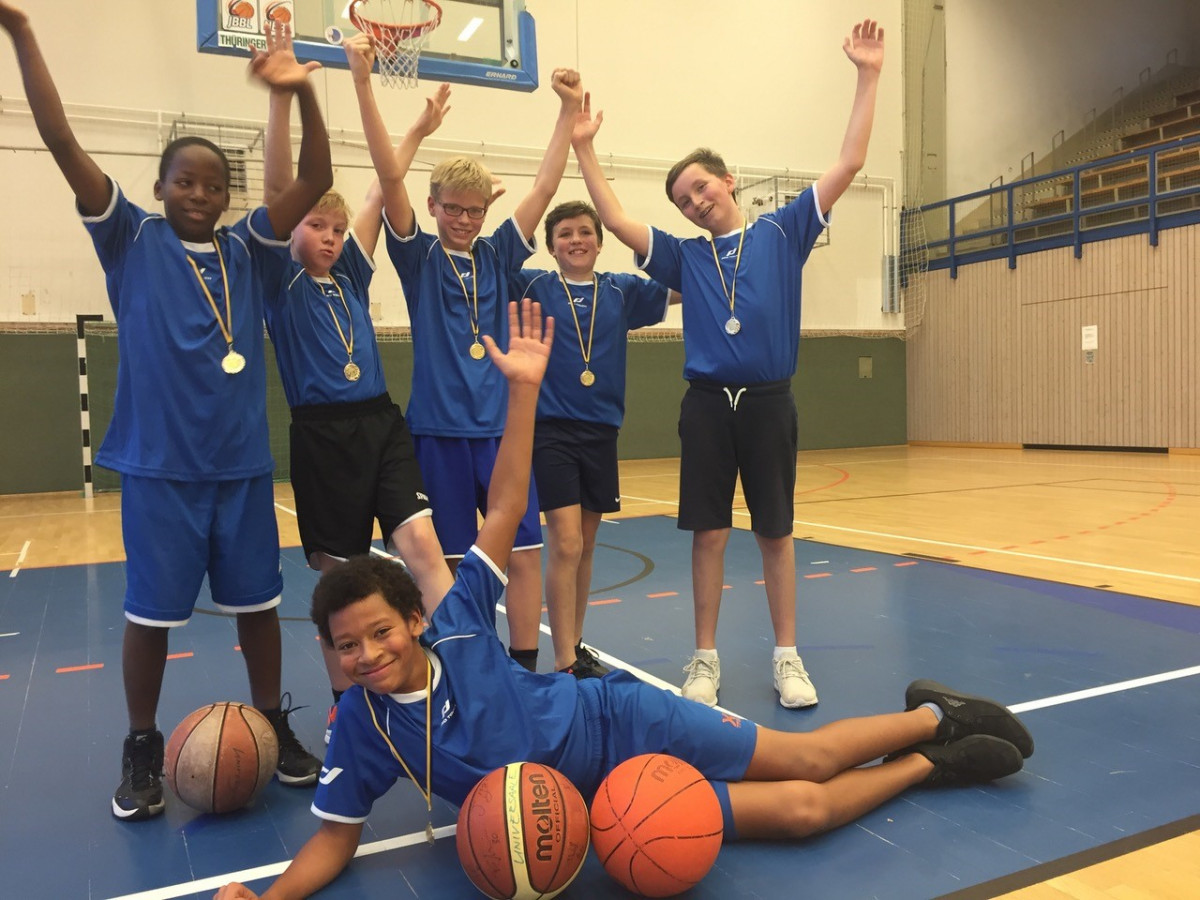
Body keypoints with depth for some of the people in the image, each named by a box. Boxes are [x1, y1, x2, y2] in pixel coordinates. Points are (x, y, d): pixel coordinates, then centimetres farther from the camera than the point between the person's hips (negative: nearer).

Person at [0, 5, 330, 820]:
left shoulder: (245, 249, 7)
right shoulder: (132, 240, 2)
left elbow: (315, 182, -3)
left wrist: (304, 95, -16)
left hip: (243, 462, 2)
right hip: (159, 465, -2)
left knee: (258, 602, 10)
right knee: (152, 612, 6)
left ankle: (274, 726, 27)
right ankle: (143, 750, 24)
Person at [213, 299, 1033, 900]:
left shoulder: (455, 627, -20)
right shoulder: (361, 729, -13)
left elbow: (506, 509, -21)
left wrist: (524, 389, -27)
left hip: (622, 721, -2)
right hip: (606, 796, 2)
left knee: (808, 760, 3)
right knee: (802, 809, -3)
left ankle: (932, 717, 31)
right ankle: (927, 764, 21)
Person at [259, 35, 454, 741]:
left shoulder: (352, 273, 13)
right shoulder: (280, 280, 4)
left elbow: (385, 183, 9)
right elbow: (278, 188, -10)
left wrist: (363, 82, 6)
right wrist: (282, 94, -20)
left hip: (382, 424, 3)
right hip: (322, 434, -3)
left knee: (422, 542, -12)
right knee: (337, 573, 6)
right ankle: (345, 702, 22)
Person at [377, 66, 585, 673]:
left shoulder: (498, 256, 9)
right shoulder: (417, 258, 2)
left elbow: (544, 187, 4)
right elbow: (391, 177, -9)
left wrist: (569, 110, -1)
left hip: (502, 427, 3)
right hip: (438, 431, -2)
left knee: (524, 551, 1)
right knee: (449, 560, 6)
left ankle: (525, 668, 14)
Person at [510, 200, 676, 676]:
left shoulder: (622, 291, 8)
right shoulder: (532, 287, 2)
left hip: (601, 431, 4)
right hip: (551, 429, -3)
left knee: (585, 546, 13)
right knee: (565, 545, -11)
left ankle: (576, 647, 27)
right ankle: (564, 664, -2)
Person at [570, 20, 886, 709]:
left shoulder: (782, 232, 6)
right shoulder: (685, 255, 11)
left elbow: (848, 165, 3)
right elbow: (617, 221, 6)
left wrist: (868, 78, -1)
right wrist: (584, 147, 2)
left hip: (769, 402, -1)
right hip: (706, 405, 1)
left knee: (776, 533, 6)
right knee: (709, 534, 4)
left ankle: (787, 657, 17)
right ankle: (707, 659, 16)